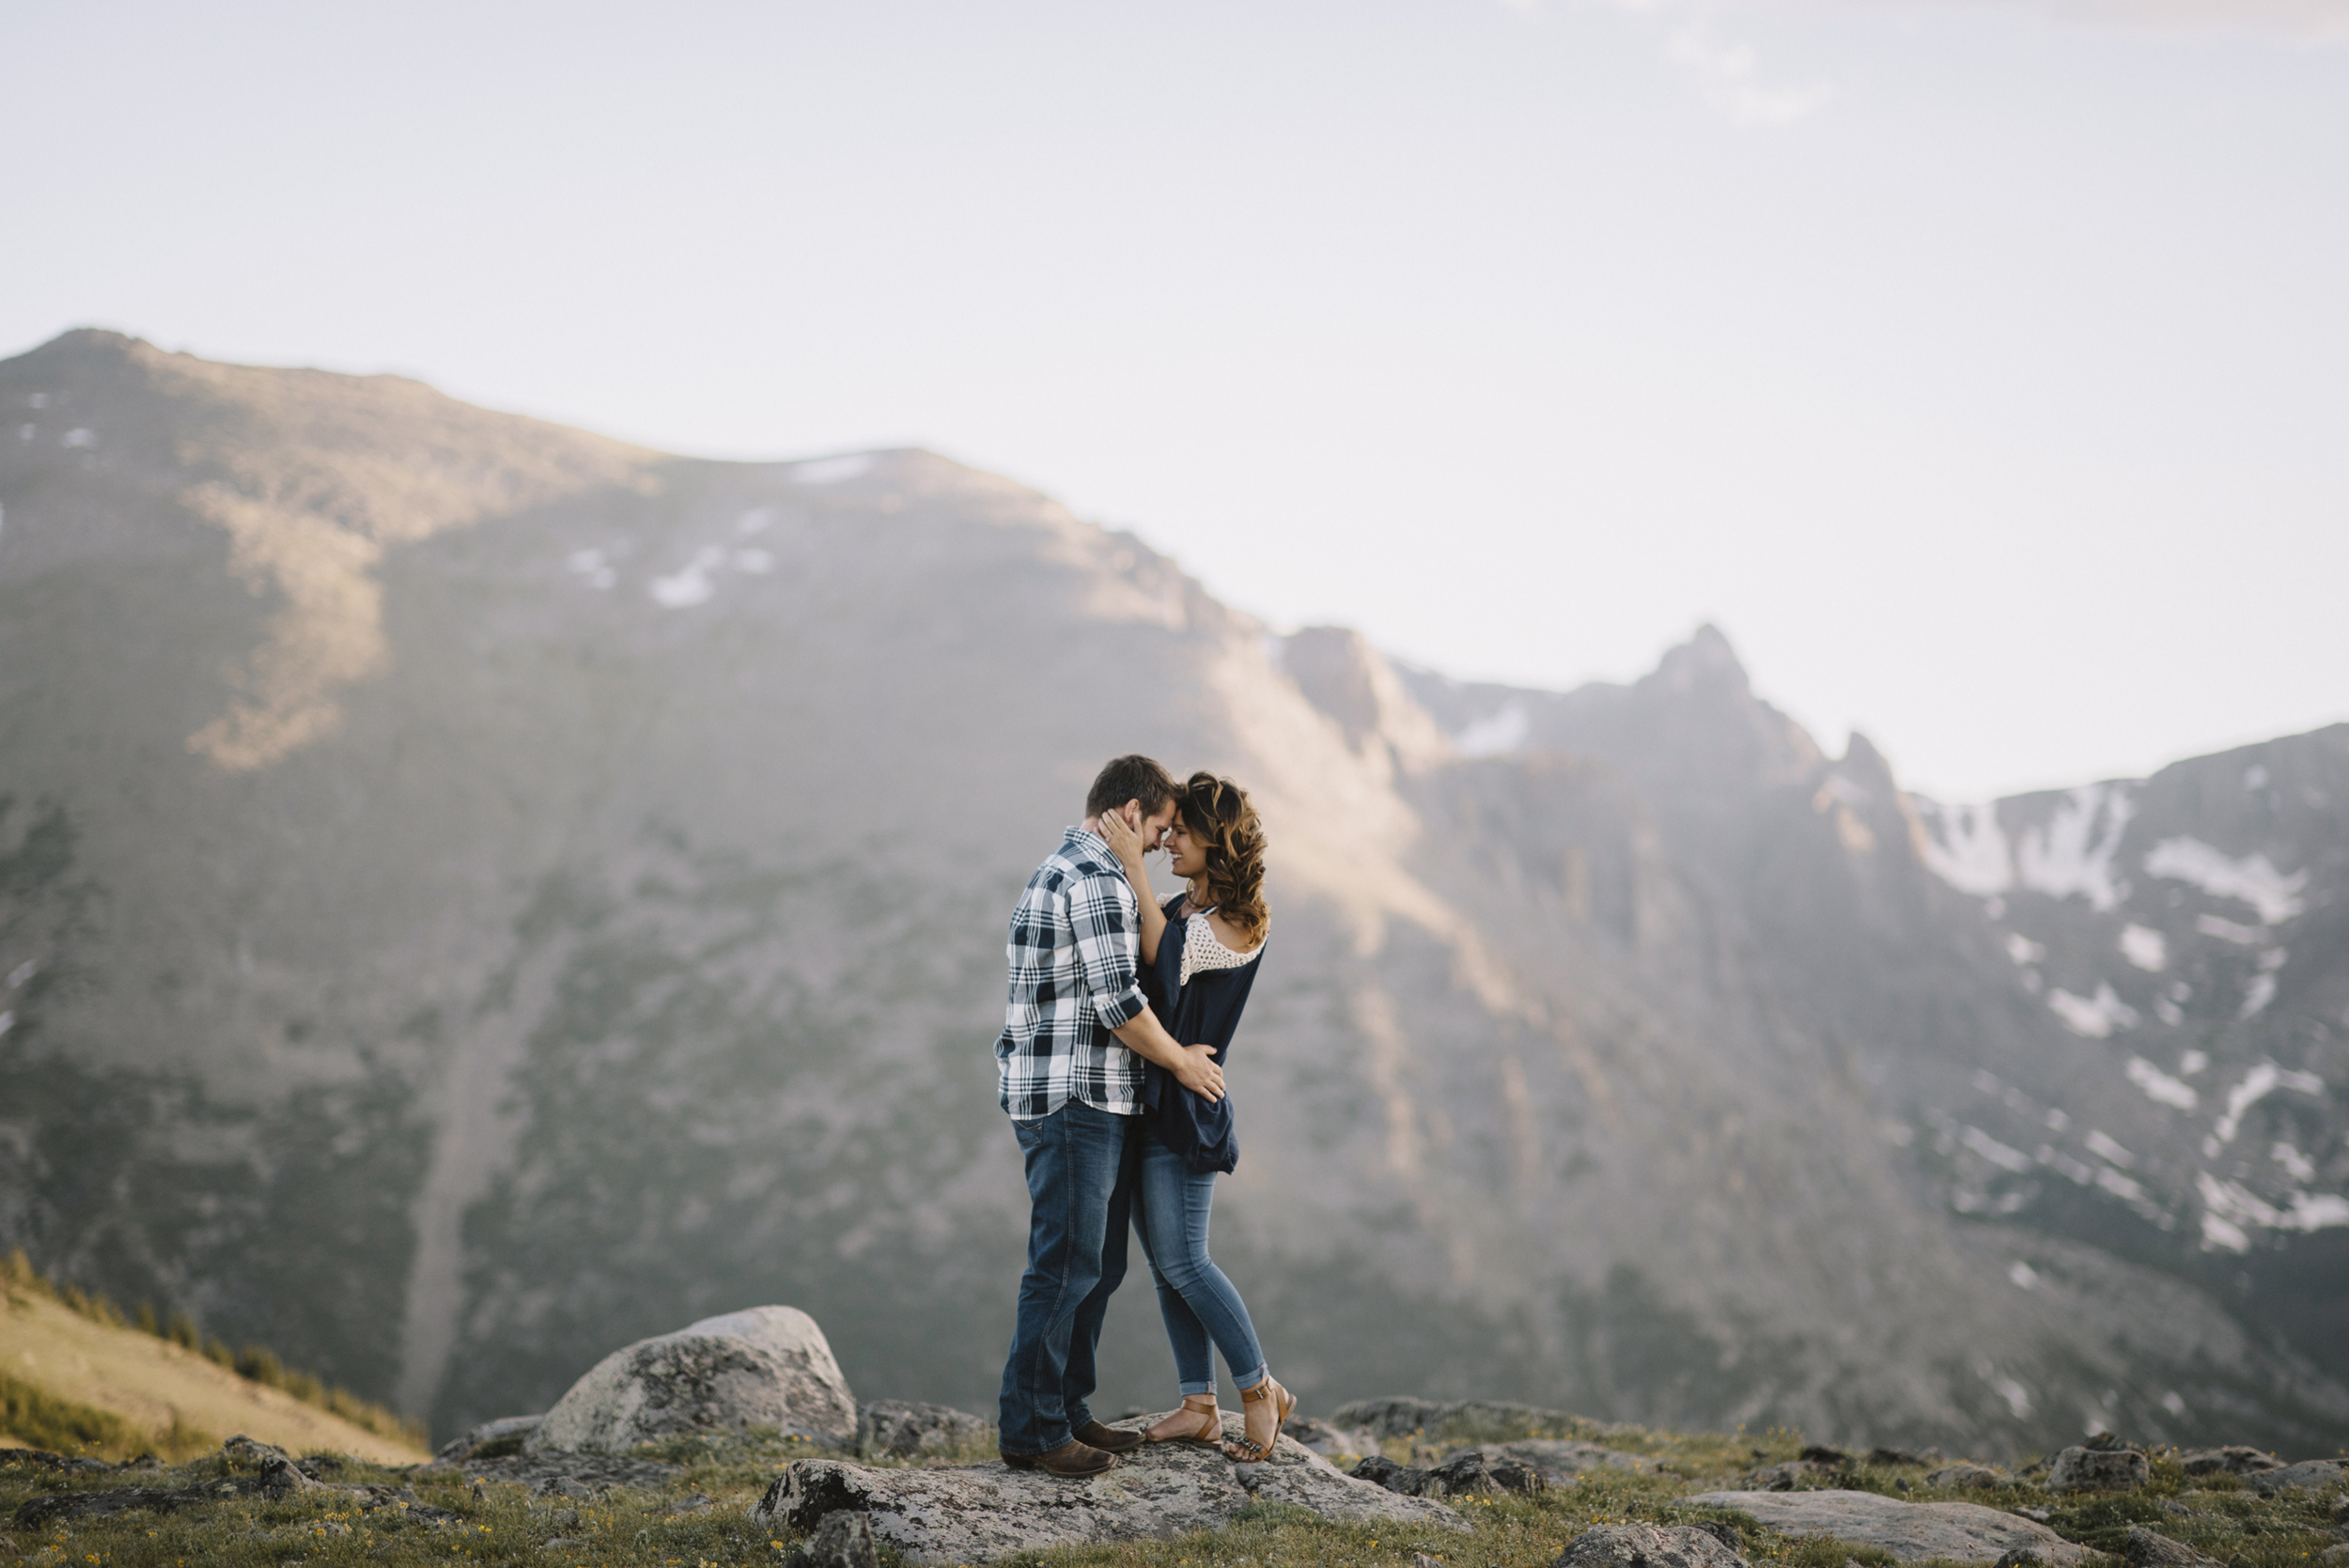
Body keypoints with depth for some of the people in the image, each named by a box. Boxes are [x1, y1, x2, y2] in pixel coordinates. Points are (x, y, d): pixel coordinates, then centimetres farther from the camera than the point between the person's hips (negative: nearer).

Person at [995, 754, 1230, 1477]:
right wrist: (1180, 1060, -5)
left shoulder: (1063, 868, 19)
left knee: (1099, 1264, 14)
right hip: (1072, 1098, -11)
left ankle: (1066, 1411, 20)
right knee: (1066, 1266, -7)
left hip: (1089, 1100, 11)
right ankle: (1031, 1429, -4)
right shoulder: (1097, 878, -15)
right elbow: (1117, 1000, -19)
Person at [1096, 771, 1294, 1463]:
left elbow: (1163, 956, -17)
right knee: (1162, 1261, 8)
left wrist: (1134, 866, -17)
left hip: (1184, 1103, -8)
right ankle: (1198, 1406, 13)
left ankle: (1261, 1391, 4)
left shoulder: (1239, 925, -12)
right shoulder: (1179, 908, 13)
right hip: (1144, 1101, 8)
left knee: (1182, 1261, -9)